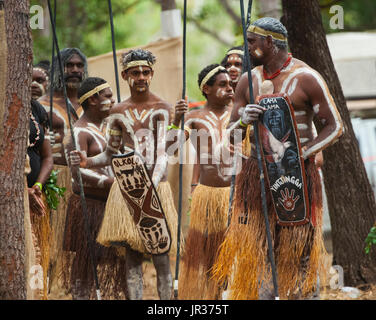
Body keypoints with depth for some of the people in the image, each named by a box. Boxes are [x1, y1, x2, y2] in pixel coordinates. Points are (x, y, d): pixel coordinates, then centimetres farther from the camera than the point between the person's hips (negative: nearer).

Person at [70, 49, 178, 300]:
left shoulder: (162, 108, 1)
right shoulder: (118, 112, 11)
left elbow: (161, 151, -11)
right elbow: (111, 155, 16)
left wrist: (152, 185, -27)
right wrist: (87, 162, -5)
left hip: (157, 186, -3)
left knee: (159, 253, -5)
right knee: (132, 254, 1)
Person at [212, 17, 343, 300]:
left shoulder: (306, 78, -4)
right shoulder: (248, 80, 10)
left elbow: (334, 126, -4)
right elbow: (231, 136, 12)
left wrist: (300, 156, -16)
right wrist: (243, 121, -12)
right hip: (257, 173, 4)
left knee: (299, 250, -2)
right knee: (256, 249, -1)